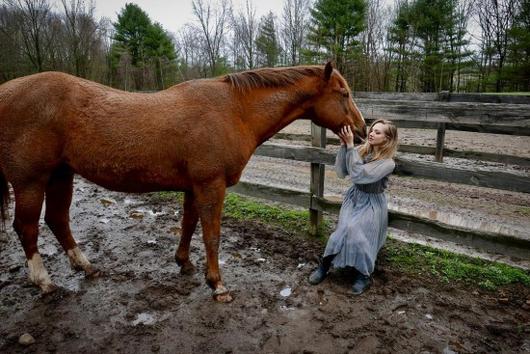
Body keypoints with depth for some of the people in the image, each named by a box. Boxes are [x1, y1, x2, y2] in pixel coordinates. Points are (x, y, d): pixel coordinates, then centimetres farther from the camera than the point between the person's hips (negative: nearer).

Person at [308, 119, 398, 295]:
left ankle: (363, 274, -6)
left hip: (372, 203, -4)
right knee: (346, 228, -20)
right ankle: (325, 264, -7)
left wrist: (350, 145, -29)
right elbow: (341, 172, -9)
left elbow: (358, 175, -29)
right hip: (354, 197, 4)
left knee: (353, 229, -25)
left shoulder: (388, 163, -17)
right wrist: (343, 145, -17)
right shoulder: (361, 150, -2)